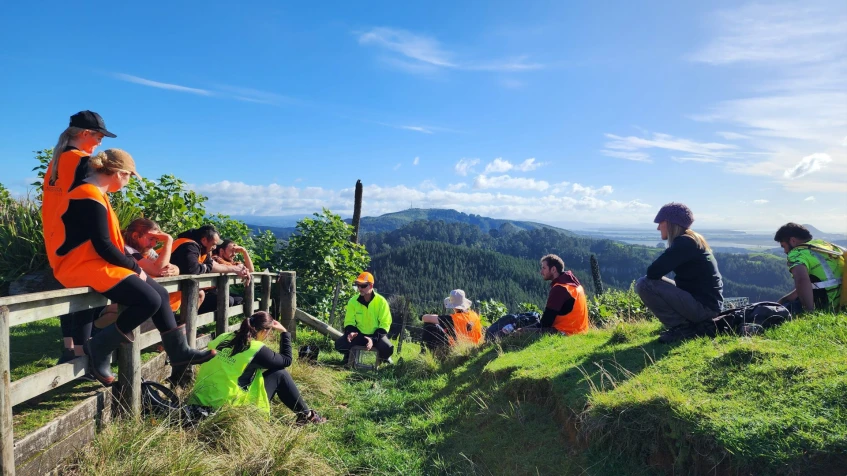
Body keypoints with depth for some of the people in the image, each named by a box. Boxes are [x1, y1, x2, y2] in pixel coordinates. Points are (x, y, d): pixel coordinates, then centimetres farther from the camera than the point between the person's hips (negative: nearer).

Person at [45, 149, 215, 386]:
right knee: (149, 301, -22)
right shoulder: (91, 197, -18)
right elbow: (103, 247, -21)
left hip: (94, 262, 11)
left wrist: (131, 263, 6)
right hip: (83, 266, -11)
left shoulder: (90, 191, 15)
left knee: (160, 293, 8)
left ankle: (178, 350, 15)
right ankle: (99, 348, -6)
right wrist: (135, 267, -9)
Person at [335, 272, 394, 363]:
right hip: (358, 334, 2)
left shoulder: (381, 302, -14)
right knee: (339, 344, -24)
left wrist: (374, 339, -26)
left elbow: (385, 324, -12)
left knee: (387, 349, -32)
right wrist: (350, 332, -23)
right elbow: (349, 322, 1)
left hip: (376, 335, -2)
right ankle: (350, 355, 13)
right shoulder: (353, 301, -7)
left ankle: (383, 357, 9)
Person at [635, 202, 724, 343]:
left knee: (644, 284, -17)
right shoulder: (693, 240, 13)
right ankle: (689, 323, 13)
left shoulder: (684, 242, -17)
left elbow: (653, 272, -23)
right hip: (706, 303, 10)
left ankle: (682, 328, -7)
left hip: (703, 306, -10)